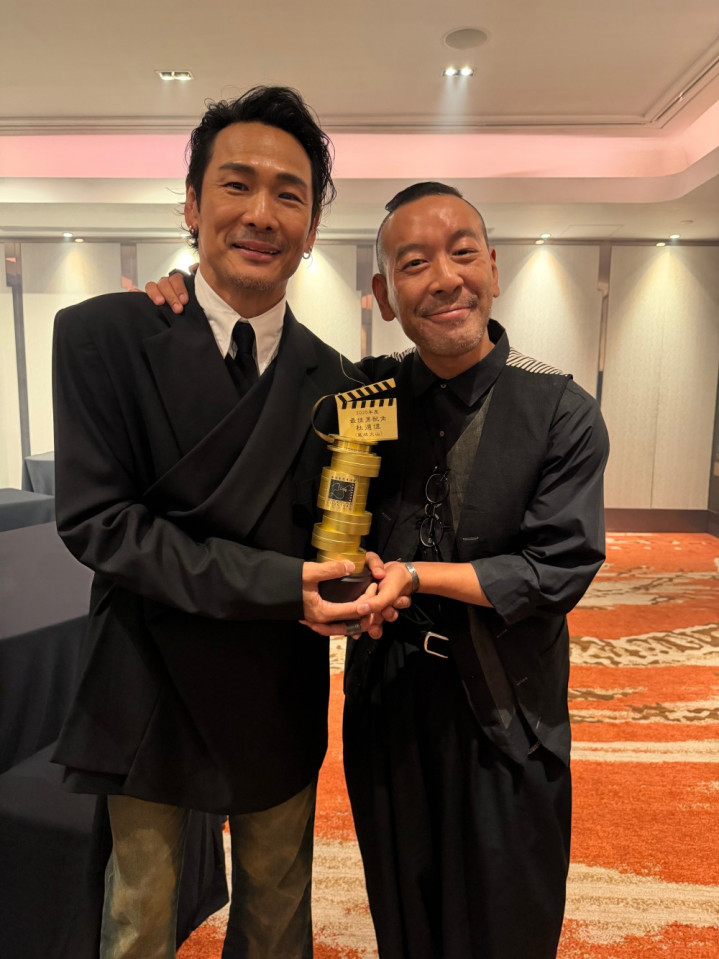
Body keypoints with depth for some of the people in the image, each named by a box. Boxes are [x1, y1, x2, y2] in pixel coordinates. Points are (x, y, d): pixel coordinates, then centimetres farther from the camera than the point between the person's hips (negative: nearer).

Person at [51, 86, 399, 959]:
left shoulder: (334, 379, -2)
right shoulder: (102, 337, -10)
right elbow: (94, 519, -17)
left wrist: (350, 581, -19)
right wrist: (274, 584, -24)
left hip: (280, 695, 3)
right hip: (148, 688, -2)